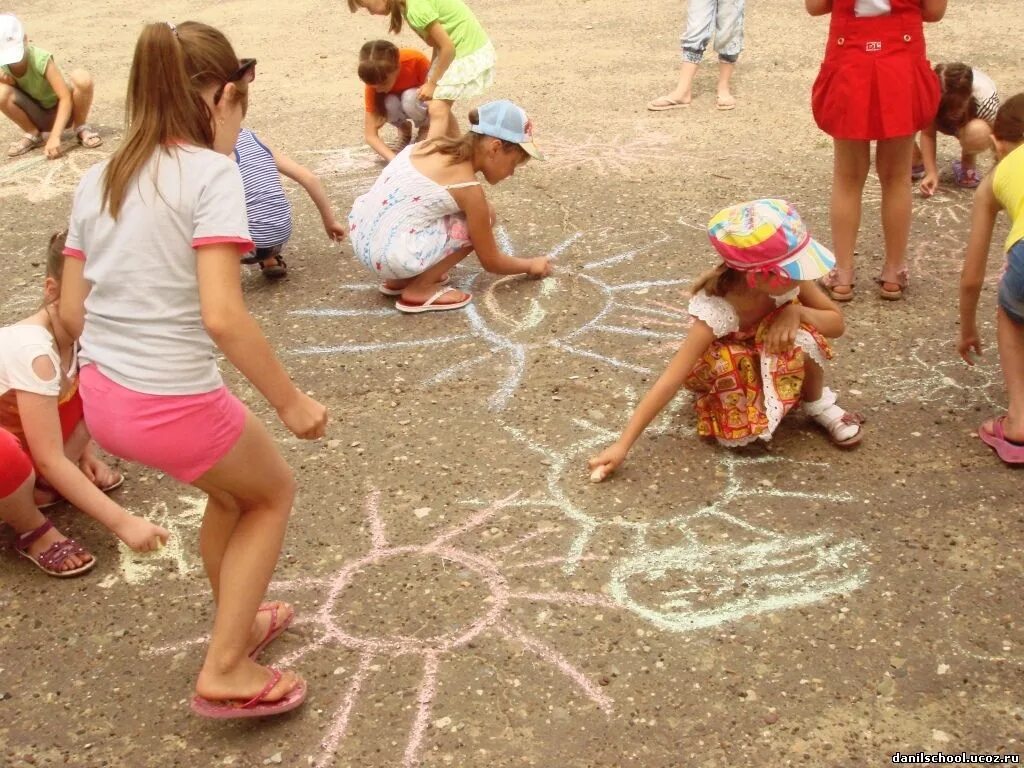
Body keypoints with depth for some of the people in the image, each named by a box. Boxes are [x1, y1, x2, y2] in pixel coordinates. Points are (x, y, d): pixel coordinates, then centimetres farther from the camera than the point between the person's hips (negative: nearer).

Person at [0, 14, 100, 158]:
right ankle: (34, 134, -1)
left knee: (81, 77, -32)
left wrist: (55, 136, -40)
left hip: (60, 110, -3)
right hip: (38, 117, 3)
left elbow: (66, 97, -31)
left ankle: (81, 128, -6)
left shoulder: (41, 59, -27)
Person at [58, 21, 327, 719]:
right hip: (174, 405, -7)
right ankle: (227, 673, 22)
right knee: (274, 491, 21)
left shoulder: (98, 179, 7)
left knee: (235, 486, 31)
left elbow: (72, 310, 9)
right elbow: (222, 316, -23)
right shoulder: (212, 173, -15)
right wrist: (290, 401, -13)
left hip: (102, 396, 7)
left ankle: (237, 623, 49)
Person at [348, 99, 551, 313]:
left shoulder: (435, 145, 9)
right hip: (387, 254, -8)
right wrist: (531, 266, 18)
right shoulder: (468, 188, -11)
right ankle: (419, 290, 0)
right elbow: (491, 262, 0)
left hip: (361, 236, 8)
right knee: (484, 217, -1)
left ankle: (400, 279, 19)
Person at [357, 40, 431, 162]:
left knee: (410, 99, -36)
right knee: (390, 103, -35)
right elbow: (370, 135, -33)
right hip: (396, 98, 2)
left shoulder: (416, 60, -37)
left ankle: (426, 128, -5)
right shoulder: (375, 82, -31)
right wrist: (394, 159, -49)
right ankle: (404, 128, -1)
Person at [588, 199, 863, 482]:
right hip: (729, 362, -3)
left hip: (777, 360, 3)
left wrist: (796, 311, -36)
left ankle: (818, 403, -2)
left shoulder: (788, 277, -28)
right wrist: (623, 445, -45)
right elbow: (670, 380, -40)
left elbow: (837, 323, -15)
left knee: (803, 338, -32)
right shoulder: (717, 310, -39)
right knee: (740, 432, -33)